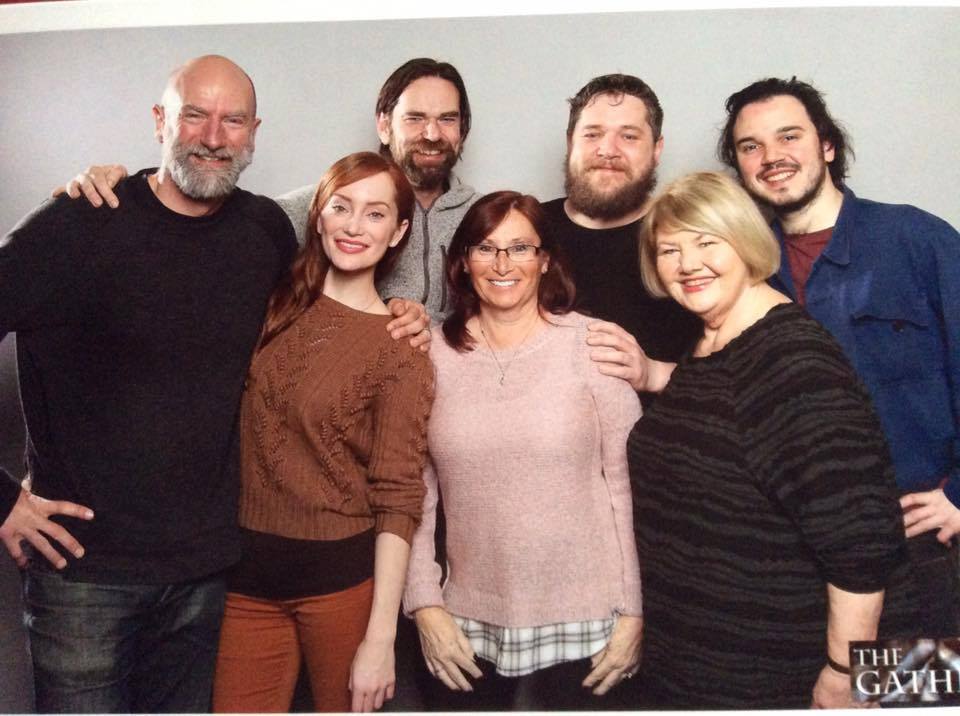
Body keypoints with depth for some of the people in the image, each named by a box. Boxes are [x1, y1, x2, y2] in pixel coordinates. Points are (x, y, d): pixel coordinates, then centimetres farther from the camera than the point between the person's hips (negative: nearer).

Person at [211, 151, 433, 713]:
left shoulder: (401, 350, -9)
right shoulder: (275, 308, 3)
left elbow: (396, 502, -11)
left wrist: (380, 637, -13)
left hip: (343, 579, -3)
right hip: (249, 572, 4)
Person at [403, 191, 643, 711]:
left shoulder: (593, 345, -8)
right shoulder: (435, 356, 0)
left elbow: (627, 484, -6)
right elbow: (415, 493, 3)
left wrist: (633, 611, -5)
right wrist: (424, 603, -1)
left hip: (580, 619, -2)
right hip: (469, 620, 2)